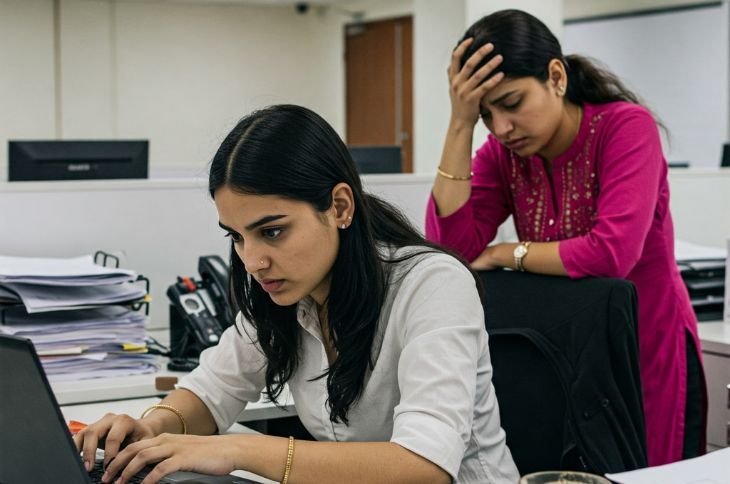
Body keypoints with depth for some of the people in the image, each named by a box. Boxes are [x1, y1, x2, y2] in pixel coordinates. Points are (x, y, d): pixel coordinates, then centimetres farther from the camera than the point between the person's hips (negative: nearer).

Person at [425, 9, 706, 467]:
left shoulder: (626, 126, -18)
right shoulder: (502, 153, -3)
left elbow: (612, 253, -31)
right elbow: (452, 248, -17)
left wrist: (507, 254, -17)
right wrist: (461, 125, -19)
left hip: (647, 353, -5)